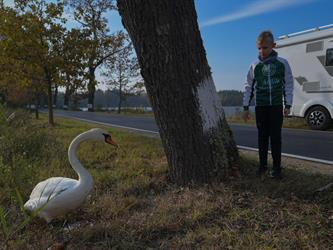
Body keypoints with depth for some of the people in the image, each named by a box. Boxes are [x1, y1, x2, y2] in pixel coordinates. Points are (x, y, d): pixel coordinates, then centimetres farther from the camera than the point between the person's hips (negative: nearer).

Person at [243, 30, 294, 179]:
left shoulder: (282, 63, 1)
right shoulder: (255, 66, 4)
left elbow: (288, 85, 4)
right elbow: (249, 87, 7)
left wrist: (288, 105, -1)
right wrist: (246, 107, 4)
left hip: (277, 105, -1)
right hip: (260, 106, 1)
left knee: (276, 136, 0)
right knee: (262, 136, 6)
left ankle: (277, 167, 7)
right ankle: (262, 165, 16)